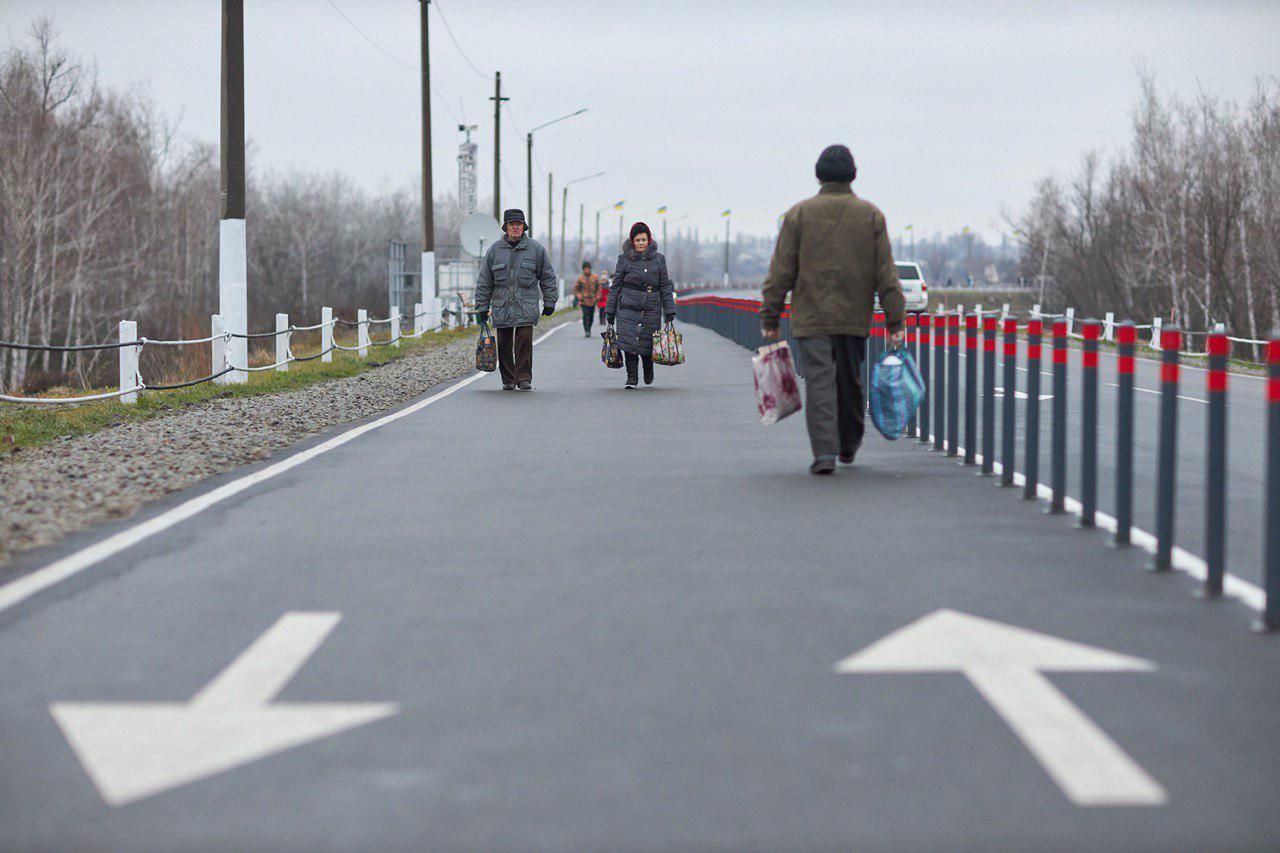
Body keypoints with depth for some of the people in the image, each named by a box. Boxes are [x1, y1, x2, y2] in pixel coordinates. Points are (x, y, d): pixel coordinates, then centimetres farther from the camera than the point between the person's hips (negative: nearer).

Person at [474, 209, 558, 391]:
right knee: (504, 345, 4)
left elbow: (548, 277, 11)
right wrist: (482, 306, 6)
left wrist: (549, 302, 7)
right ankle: (508, 379, 14)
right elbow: (484, 281, 9)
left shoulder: (536, 248, 4)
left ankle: (524, 378, -4)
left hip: (526, 306, -2)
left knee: (524, 342, -10)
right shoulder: (495, 249, 6)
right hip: (501, 306, 2)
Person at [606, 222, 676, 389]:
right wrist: (610, 312, 5)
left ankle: (648, 369, 33)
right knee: (629, 340, -12)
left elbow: (665, 286, 8)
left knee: (648, 343, 3)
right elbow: (616, 286, 7)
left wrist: (670, 312, 1)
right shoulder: (624, 259, 4)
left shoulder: (658, 259, 7)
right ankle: (631, 377, -1)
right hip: (628, 307, -1)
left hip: (651, 309, 1)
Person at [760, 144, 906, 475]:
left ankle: (825, 452, -17)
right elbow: (886, 274, 1)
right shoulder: (871, 215, 4)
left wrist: (769, 318, 4)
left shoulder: (799, 214, 0)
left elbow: (781, 272, -1)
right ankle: (848, 446, 30)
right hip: (855, 317, 2)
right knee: (850, 383, 16)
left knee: (819, 382, -5)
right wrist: (895, 321, 2)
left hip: (811, 317, -2)